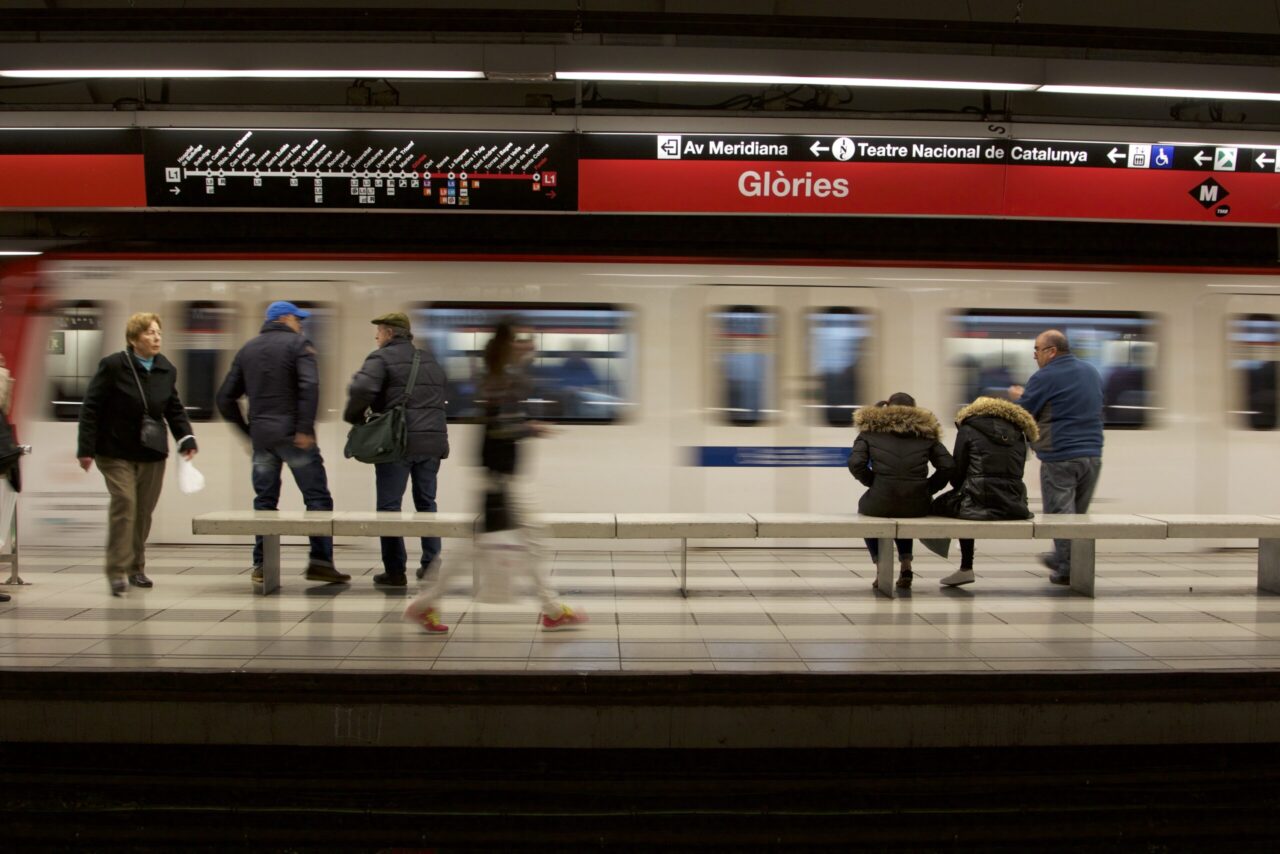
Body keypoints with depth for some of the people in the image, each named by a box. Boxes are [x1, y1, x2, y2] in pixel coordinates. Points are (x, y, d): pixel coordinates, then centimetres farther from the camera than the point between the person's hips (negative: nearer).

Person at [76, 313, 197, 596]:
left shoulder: (167, 370, 4)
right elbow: (91, 408, -8)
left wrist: (186, 440, -3)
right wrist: (86, 449, -12)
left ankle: (136, 567, 22)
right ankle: (117, 571, -7)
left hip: (153, 454, 5)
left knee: (144, 510, 9)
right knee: (124, 503, -14)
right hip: (116, 452, -5)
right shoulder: (112, 366, -10)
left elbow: (175, 410, 11)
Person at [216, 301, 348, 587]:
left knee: (265, 500, 12)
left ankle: (262, 565, 11)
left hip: (261, 435, 6)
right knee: (317, 497, -1)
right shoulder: (297, 344, -1)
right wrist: (305, 428, -19)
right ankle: (320, 561, -6)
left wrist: (247, 430, 17)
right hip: (292, 432, -5)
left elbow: (225, 398, 14)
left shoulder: (247, 350, 16)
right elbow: (310, 386, -18)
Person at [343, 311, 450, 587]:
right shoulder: (430, 359, 18)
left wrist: (353, 417, -3)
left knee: (390, 506, 3)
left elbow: (361, 388, -20)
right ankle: (431, 559, 12)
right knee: (426, 502, 18)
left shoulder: (382, 357, -4)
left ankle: (395, 571, 4)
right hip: (431, 442, 6)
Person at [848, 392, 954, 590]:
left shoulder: (870, 429, 10)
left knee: (865, 506, 33)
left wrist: (873, 482, 10)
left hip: (880, 502, -2)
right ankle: (906, 567, 23)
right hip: (917, 505, 3)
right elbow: (947, 466, 4)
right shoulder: (926, 432, 15)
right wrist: (928, 488, 13)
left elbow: (856, 464, -4)